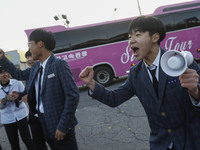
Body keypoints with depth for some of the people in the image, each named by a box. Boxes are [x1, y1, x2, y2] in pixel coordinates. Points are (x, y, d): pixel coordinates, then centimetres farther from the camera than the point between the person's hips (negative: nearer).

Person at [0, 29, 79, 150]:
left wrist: (63, 126, -18)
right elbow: (19, 74, 27)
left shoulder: (59, 65, -16)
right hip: (43, 122, 7)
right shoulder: (36, 67, 7)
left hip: (59, 123, -7)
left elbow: (73, 95, -20)